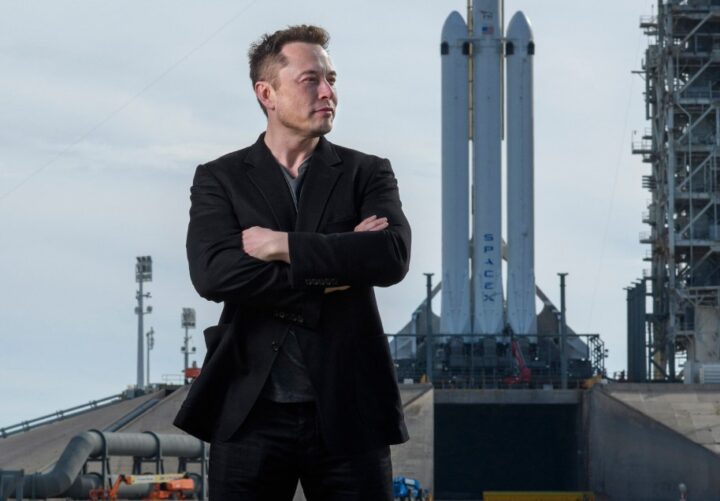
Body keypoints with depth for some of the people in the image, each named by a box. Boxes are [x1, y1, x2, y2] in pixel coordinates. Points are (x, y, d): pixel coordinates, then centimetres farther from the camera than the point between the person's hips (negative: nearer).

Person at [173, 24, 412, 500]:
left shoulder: (368, 174, 10)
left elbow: (393, 256, -10)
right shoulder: (220, 178, 7)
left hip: (347, 413, 1)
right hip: (252, 413, -1)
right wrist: (331, 267, -11)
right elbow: (213, 273, -11)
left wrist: (284, 246, -12)